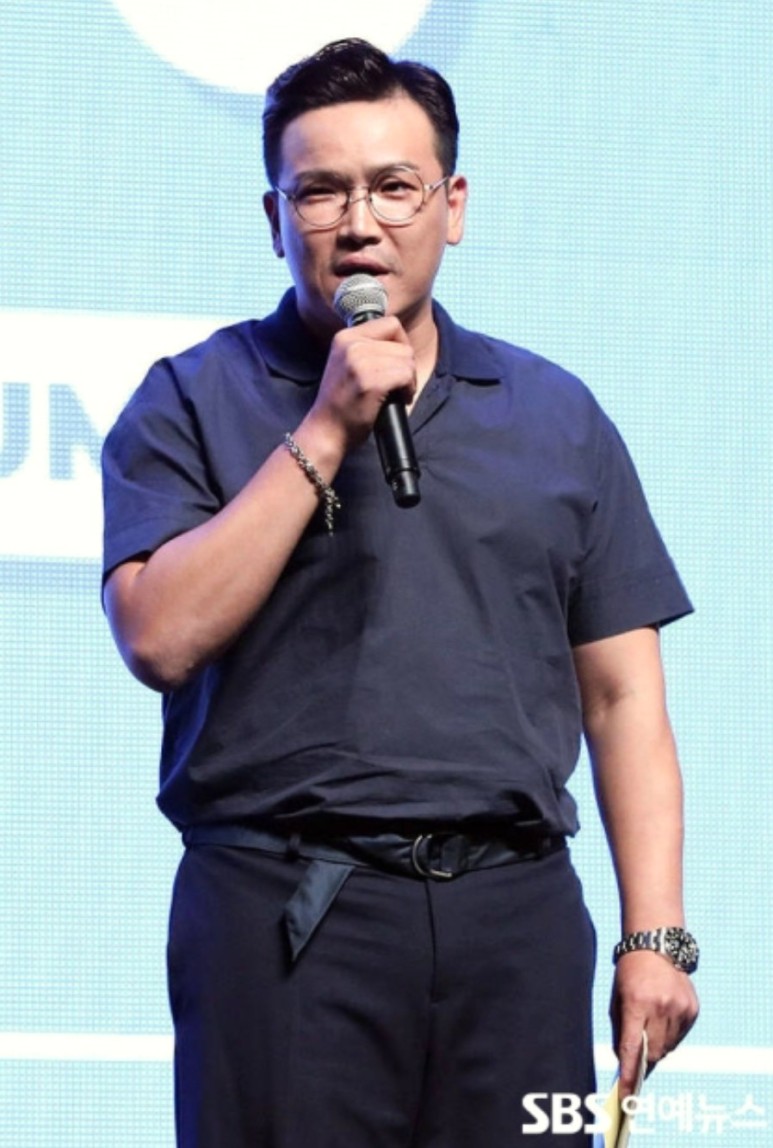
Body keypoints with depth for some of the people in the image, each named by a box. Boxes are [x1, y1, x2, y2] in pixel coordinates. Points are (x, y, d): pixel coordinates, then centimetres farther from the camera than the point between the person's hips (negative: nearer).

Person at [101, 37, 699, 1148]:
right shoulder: (193, 402, 5)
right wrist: (324, 433, -10)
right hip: (283, 915, -2)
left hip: (516, 913, 3)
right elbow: (162, 638, -10)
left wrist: (656, 938, 2)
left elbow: (622, 698, 11)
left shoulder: (556, 417, 14)